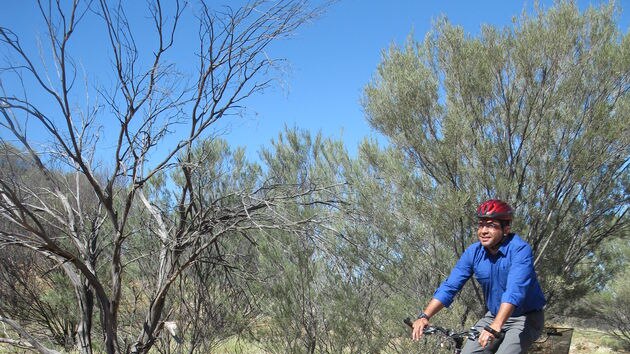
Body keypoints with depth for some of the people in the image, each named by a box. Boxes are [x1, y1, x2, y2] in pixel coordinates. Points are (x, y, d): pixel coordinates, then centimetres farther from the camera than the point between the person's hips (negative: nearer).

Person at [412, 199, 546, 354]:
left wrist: (495, 327, -48)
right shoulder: (473, 252, -7)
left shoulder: (520, 249, -23)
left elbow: (515, 291, -36)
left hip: (525, 318, -5)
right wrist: (424, 316, -24)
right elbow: (449, 286, -10)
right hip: (493, 316, 6)